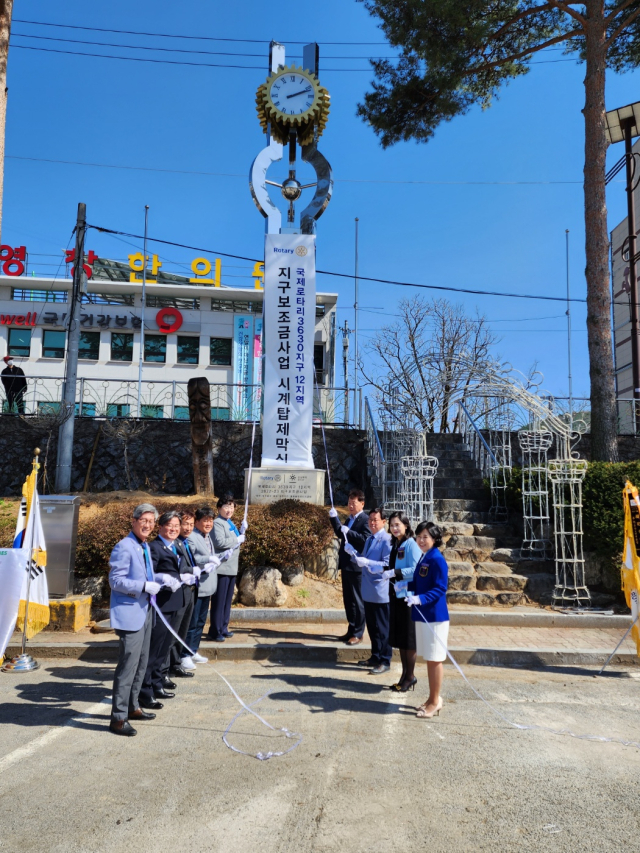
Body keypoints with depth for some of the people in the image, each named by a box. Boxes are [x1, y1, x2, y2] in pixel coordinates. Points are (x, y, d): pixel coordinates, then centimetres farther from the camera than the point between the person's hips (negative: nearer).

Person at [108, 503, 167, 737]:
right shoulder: (124, 546, -16)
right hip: (129, 614, -10)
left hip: (144, 612, 10)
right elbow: (116, 580, -20)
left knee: (141, 664, 19)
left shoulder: (145, 547, 13)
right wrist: (145, 586, -24)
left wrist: (158, 579, 5)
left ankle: (132, 707, 34)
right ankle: (118, 718, 5)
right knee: (127, 666, -5)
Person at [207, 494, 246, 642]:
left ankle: (223, 628, 24)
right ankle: (215, 632, 3)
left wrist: (242, 531, 5)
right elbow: (219, 542, -25)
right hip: (222, 568, -9)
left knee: (227, 600, 14)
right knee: (219, 601, -4)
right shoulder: (218, 523, -11)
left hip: (232, 567, 9)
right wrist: (238, 539, -14)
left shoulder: (230, 524, 16)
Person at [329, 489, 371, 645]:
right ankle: (351, 630, 25)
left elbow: (366, 540, -22)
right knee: (348, 600, 15)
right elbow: (340, 534, 18)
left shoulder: (365, 519, -12)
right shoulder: (350, 519, 15)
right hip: (346, 564, 9)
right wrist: (334, 518, 8)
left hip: (357, 566, -8)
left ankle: (358, 634, 10)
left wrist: (348, 532, -25)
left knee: (358, 601, 2)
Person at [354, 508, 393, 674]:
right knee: (371, 626, 16)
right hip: (368, 590, 8)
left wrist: (367, 562, -28)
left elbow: (387, 565, -20)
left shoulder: (386, 540, -14)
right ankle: (375, 657, 29)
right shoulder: (369, 540, 13)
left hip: (380, 590, -8)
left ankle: (385, 661, 12)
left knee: (382, 627, 2)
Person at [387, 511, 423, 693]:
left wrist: (396, 572, -28)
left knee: (408, 638, 2)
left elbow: (415, 570, -21)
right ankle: (404, 674, 25)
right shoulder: (394, 545, 12)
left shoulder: (411, 545, -13)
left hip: (408, 595, -8)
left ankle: (411, 676, 15)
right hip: (395, 594, 8)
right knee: (399, 637, 14)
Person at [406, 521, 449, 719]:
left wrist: (420, 599, -32)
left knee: (434, 659, 2)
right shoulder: (423, 558, 10)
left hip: (434, 616, -9)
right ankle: (433, 698, 28)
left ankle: (435, 701, 14)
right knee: (429, 658, 16)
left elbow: (440, 589, -21)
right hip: (423, 614, 9)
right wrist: (406, 587, 3)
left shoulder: (437, 560, -16)